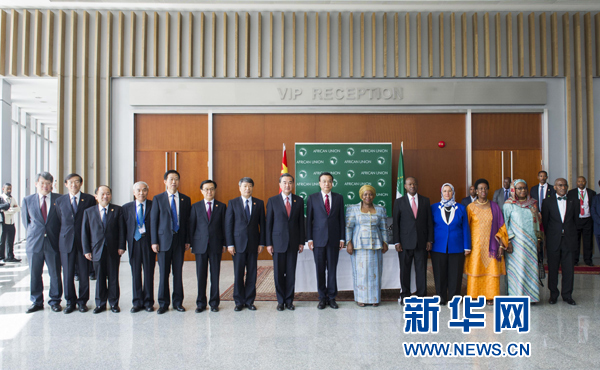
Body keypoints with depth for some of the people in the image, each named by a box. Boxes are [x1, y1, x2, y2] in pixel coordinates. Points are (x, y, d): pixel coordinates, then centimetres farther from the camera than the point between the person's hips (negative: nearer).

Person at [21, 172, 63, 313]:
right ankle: (37, 302, 23)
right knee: (34, 275, 9)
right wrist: (32, 232, 9)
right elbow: (25, 220, 18)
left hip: (53, 243, -2)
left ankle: (55, 301, 18)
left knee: (55, 274, 5)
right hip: (34, 243, 2)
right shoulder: (27, 200, 8)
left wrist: (57, 234, 3)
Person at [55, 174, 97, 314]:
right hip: (66, 241, 2)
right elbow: (59, 222, 12)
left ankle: (82, 301, 18)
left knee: (84, 273, 4)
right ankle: (70, 301, 20)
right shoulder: (60, 201, 10)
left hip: (84, 241, -1)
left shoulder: (89, 199, 2)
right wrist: (63, 236, 4)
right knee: (67, 274, 5)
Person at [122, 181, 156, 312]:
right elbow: (124, 227, 8)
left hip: (148, 241, -2)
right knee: (135, 273, 7)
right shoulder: (127, 207, 9)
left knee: (149, 272, 4)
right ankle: (137, 302, 18)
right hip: (134, 242, 2)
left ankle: (148, 302, 15)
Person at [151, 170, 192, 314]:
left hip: (180, 240, 1)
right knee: (164, 273, 3)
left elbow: (188, 221, 7)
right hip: (164, 239, -1)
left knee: (178, 273, 6)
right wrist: (154, 241, -5)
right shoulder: (158, 199, 3)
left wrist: (187, 240, 1)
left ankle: (178, 302, 18)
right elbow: (153, 221, 1)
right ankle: (163, 303, 16)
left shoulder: (185, 199, 7)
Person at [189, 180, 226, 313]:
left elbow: (224, 226, 6)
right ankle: (201, 303, 16)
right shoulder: (196, 206, 8)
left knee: (215, 275, 4)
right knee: (201, 275, 5)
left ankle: (214, 303, 15)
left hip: (216, 245, 0)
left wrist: (224, 244, 1)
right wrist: (191, 244, 2)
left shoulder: (221, 206, 6)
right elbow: (191, 226, 7)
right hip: (200, 245, 1)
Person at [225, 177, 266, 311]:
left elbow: (262, 224, 6)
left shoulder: (259, 203, 6)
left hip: (253, 243, 1)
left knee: (252, 273, 5)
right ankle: (239, 301, 16)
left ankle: (250, 301, 17)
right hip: (238, 243, -1)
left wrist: (261, 243, 0)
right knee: (238, 274, 3)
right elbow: (228, 224, 1)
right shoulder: (233, 203, 3)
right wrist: (230, 244, -6)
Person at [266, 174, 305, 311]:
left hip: (293, 242, 1)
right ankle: (281, 301, 18)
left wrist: (301, 242, 3)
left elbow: (301, 222, 7)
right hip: (278, 242, -1)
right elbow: (268, 223, 1)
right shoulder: (272, 201, 1)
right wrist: (268, 243, -3)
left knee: (291, 273, 5)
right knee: (279, 273, 5)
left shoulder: (299, 201, 5)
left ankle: (289, 300, 18)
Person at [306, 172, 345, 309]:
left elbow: (341, 219, 7)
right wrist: (309, 238, -3)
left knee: (332, 269, 5)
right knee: (320, 270, 5)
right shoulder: (312, 198, 4)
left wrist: (342, 238, 2)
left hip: (334, 239, 1)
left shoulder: (339, 198, 7)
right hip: (318, 239, -1)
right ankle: (322, 297, 16)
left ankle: (332, 297, 16)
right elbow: (308, 219, 3)